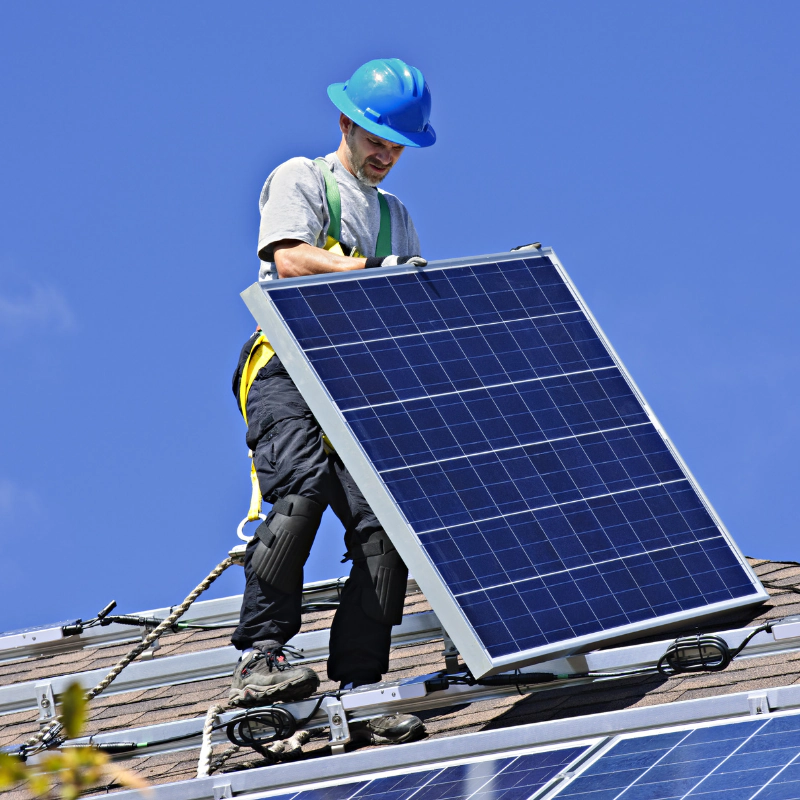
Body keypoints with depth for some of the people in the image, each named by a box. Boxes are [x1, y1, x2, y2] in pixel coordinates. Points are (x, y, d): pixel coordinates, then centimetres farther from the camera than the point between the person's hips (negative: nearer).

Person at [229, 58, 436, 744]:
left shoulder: (395, 214, 31)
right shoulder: (300, 180, 10)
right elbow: (290, 261, -8)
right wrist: (375, 271, -17)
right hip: (289, 367, -6)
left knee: (385, 524, -12)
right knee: (303, 489, -30)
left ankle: (360, 691, -12)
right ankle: (260, 658, -31)